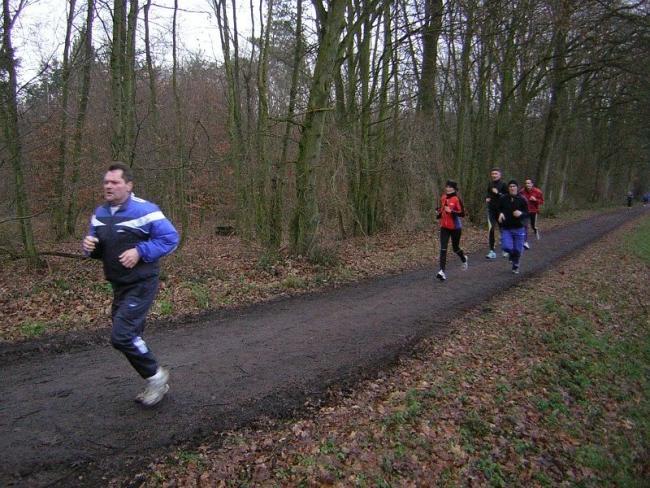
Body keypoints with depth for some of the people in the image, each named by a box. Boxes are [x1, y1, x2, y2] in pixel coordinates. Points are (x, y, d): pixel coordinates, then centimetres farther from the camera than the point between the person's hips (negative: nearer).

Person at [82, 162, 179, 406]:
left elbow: (170, 238, -16)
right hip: (119, 286, 8)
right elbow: (98, 247, 16)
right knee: (130, 336, 15)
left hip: (141, 285, -8)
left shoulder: (144, 210, -16)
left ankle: (156, 375, 8)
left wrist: (139, 251, -23)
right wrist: (90, 246, -7)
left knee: (121, 335, -15)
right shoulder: (100, 213, 7)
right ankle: (156, 384, 32)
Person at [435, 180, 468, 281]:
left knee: (455, 248, 12)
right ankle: (442, 272, -11)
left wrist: (451, 211, -26)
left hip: (455, 227, -4)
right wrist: (440, 212, 4)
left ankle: (464, 258, 47)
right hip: (444, 227, 4)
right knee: (443, 249, -7)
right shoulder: (443, 198, 5)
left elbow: (462, 213, -17)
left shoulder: (457, 199, -14)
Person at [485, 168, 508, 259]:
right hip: (491, 209, 3)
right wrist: (487, 198, 4)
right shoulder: (490, 184, 8)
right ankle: (492, 251, -9)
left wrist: (498, 193, -20)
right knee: (490, 229, -10)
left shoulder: (503, 185, -5)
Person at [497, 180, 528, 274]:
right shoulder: (503, 199, 0)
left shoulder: (522, 200, -3)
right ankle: (511, 254, 24)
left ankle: (515, 266, 30)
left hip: (519, 228, 0)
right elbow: (499, 209, 12)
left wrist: (521, 213, -22)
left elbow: (526, 213, 0)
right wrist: (500, 214, -10)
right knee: (506, 247, -14)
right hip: (506, 228, 0)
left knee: (517, 250, 5)